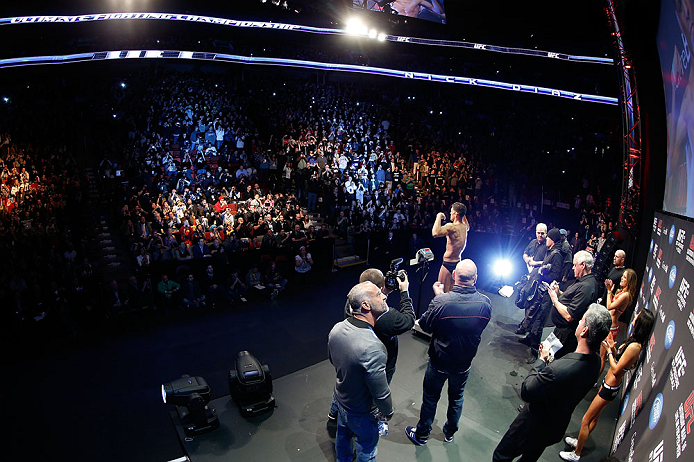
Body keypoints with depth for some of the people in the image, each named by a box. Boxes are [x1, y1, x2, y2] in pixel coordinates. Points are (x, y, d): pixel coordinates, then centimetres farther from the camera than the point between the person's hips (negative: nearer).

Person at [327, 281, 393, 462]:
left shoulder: (336, 329, -18)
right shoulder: (372, 348, -41)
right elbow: (381, 393, -29)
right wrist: (388, 412, -8)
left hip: (341, 398, 7)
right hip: (362, 412, -6)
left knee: (343, 435, 33)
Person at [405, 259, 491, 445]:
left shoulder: (441, 302, -30)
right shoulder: (485, 303, -19)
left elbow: (425, 325, -13)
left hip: (439, 362, -3)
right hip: (464, 364, 3)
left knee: (430, 399, 18)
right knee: (456, 399, 26)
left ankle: (421, 435, 39)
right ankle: (450, 433, 49)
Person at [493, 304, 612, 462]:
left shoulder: (557, 370, -42)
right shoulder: (596, 362, -16)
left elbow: (525, 392, -28)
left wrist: (542, 360, -18)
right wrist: (549, 362, -10)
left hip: (531, 429, -8)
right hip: (556, 428, 8)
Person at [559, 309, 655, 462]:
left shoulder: (634, 347, -29)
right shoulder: (634, 342, -1)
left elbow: (616, 370, -24)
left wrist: (609, 351, -14)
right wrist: (613, 349, -5)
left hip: (610, 388, -9)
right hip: (608, 384, 9)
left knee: (585, 420, 4)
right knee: (594, 417, 25)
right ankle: (579, 441, 43)